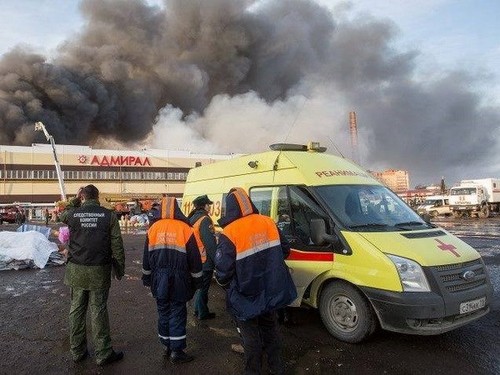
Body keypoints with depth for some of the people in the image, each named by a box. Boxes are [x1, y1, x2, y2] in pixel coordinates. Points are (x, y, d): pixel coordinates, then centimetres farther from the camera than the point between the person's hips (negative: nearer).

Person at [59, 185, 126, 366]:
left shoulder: (73, 214, -3)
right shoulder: (109, 215, -7)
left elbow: (63, 215, 25)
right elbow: (117, 245, -7)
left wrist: (76, 200, 23)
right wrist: (120, 269, 3)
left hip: (76, 269, 2)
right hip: (100, 270, -2)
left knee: (76, 309, 14)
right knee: (98, 311, 5)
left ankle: (77, 351, 26)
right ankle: (103, 354, 14)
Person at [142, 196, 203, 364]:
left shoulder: (153, 229, 1)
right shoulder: (185, 229, -10)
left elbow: (147, 257, 10)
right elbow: (194, 258, -6)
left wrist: (147, 278, 21)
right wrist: (196, 280, 5)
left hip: (159, 281, 4)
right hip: (178, 281, -3)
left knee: (163, 312, 16)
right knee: (177, 314, 5)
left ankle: (167, 345, 28)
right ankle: (176, 351, 10)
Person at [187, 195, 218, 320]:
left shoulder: (192, 219, 10)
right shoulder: (204, 220, -20)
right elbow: (210, 243, -23)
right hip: (205, 261, -9)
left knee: (199, 285, 21)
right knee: (203, 287, 3)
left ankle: (198, 309, 32)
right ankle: (203, 313, 14)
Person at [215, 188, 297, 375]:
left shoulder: (229, 233, -22)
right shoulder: (269, 223, -4)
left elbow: (223, 270, -21)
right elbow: (285, 250, 6)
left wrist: (223, 283, 2)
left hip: (246, 297, -5)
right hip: (271, 292, 6)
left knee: (251, 338, 12)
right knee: (271, 331, 23)